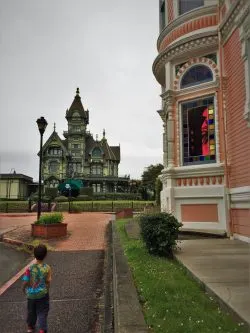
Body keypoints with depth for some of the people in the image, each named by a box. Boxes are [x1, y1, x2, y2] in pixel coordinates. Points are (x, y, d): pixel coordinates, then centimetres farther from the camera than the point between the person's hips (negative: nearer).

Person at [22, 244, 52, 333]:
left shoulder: (30, 268, -17)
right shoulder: (47, 268, -18)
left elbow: (25, 282, -13)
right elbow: (48, 282, -11)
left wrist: (24, 289, 8)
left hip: (31, 294, 2)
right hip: (42, 294, -2)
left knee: (31, 311, 25)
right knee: (42, 312, 15)